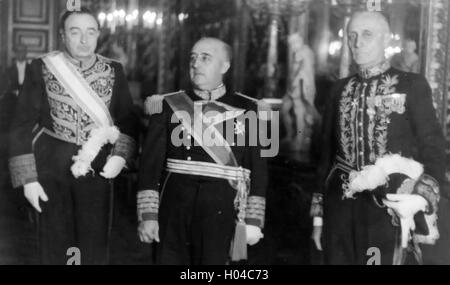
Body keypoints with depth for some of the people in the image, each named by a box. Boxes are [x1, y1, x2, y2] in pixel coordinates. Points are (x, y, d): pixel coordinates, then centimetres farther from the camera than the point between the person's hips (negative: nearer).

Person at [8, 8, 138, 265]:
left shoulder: (113, 71, 4)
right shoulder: (42, 69, -2)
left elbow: (127, 120, 9)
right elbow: (24, 125, -1)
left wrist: (120, 156, -8)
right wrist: (28, 178, -6)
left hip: (96, 171, 1)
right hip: (52, 172, -1)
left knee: (95, 250, 5)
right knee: (56, 248, 6)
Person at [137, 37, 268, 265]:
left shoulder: (246, 111, 4)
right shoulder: (168, 106, 5)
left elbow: (257, 169, 3)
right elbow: (150, 162, 1)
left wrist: (253, 220, -1)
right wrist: (148, 214, -4)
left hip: (220, 212, -1)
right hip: (173, 210, 1)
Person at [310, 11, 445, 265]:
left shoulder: (412, 86, -1)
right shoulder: (341, 90, 11)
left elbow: (434, 151, -4)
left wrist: (422, 197, -22)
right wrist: (319, 213, 13)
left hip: (389, 209, -4)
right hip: (340, 209, 4)